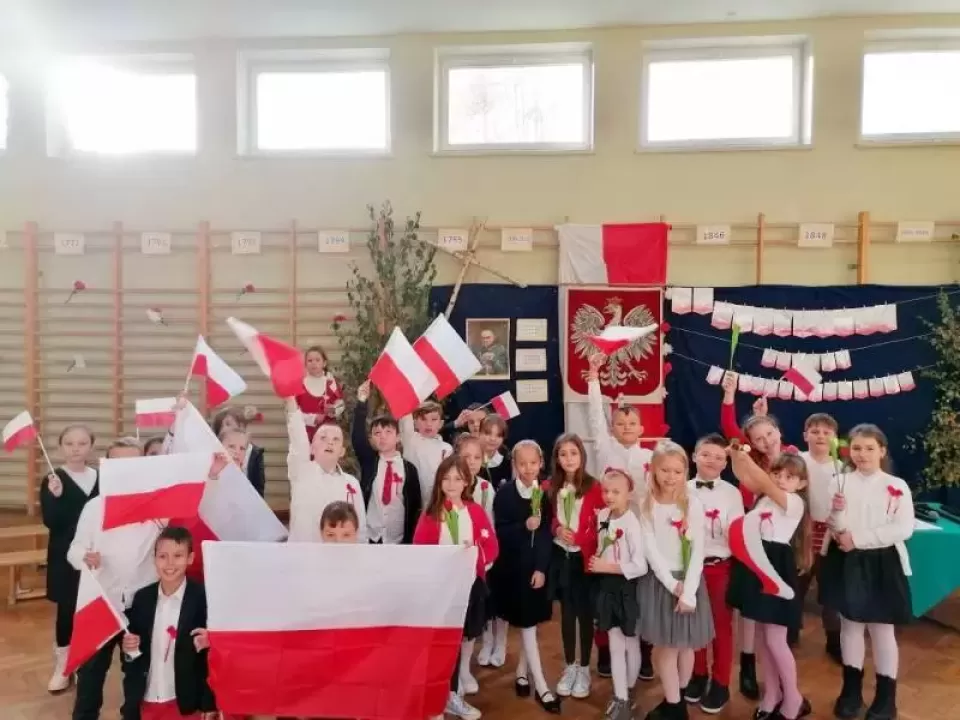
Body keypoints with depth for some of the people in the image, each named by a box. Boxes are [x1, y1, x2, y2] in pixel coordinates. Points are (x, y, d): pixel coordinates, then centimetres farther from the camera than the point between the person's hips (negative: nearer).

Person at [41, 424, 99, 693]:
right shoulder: (52, 481, -6)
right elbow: (50, 522, -13)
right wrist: (55, 496, -28)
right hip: (65, 557, -2)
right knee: (66, 608, 5)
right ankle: (62, 664, 21)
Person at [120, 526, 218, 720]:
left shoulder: (203, 598, -14)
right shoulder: (142, 597, -1)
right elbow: (133, 647, 9)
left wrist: (209, 703, -15)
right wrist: (129, 648, -13)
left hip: (186, 702, -4)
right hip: (144, 702, 4)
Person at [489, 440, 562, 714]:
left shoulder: (545, 493, -3)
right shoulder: (504, 493, -8)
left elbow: (548, 534, -5)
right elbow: (500, 533, -11)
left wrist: (541, 568, -11)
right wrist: (524, 526, -26)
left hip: (537, 565, 3)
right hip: (512, 567, -2)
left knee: (530, 622, 13)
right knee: (526, 623, 2)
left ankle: (522, 671, 32)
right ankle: (541, 686, 8)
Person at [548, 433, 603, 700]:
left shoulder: (593, 487, -9)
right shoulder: (552, 487, 2)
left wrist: (578, 538, -19)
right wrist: (557, 529, -10)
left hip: (584, 556, -3)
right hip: (560, 556, 3)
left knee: (585, 611, 6)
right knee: (567, 611, 12)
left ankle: (584, 669, 21)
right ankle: (569, 667, 25)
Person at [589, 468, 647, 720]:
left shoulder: (632, 523, -23)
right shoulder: (602, 516, -2)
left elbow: (640, 566, -25)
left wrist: (607, 567, -22)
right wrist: (596, 563, 0)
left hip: (627, 587, -5)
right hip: (607, 586, 5)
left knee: (630, 644, 16)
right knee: (615, 646, 10)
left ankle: (628, 692, 35)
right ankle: (621, 699, 20)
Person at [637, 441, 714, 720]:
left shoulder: (693, 505, -6)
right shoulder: (646, 506, -4)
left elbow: (698, 551, -9)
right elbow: (651, 551, -7)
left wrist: (688, 591, -15)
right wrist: (672, 585, -13)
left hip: (688, 580, 0)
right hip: (659, 581, 0)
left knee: (686, 645, 9)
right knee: (666, 646, 5)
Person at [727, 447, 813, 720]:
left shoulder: (795, 502, -9)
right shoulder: (765, 496, 9)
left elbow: (766, 485, -26)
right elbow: (745, 478, -5)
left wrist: (747, 459, -34)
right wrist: (736, 455, -21)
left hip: (777, 568, -7)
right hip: (756, 563, 7)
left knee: (775, 640, 1)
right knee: (761, 636, 15)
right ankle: (771, 694, 30)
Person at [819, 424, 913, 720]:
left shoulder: (897, 486, -6)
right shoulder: (839, 482, 1)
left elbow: (903, 529, -15)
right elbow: (832, 526, -2)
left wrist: (859, 538, -19)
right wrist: (836, 512, -24)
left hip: (881, 564, -2)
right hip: (846, 563, 2)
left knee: (882, 630, 9)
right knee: (850, 624, 14)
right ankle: (851, 690, 29)